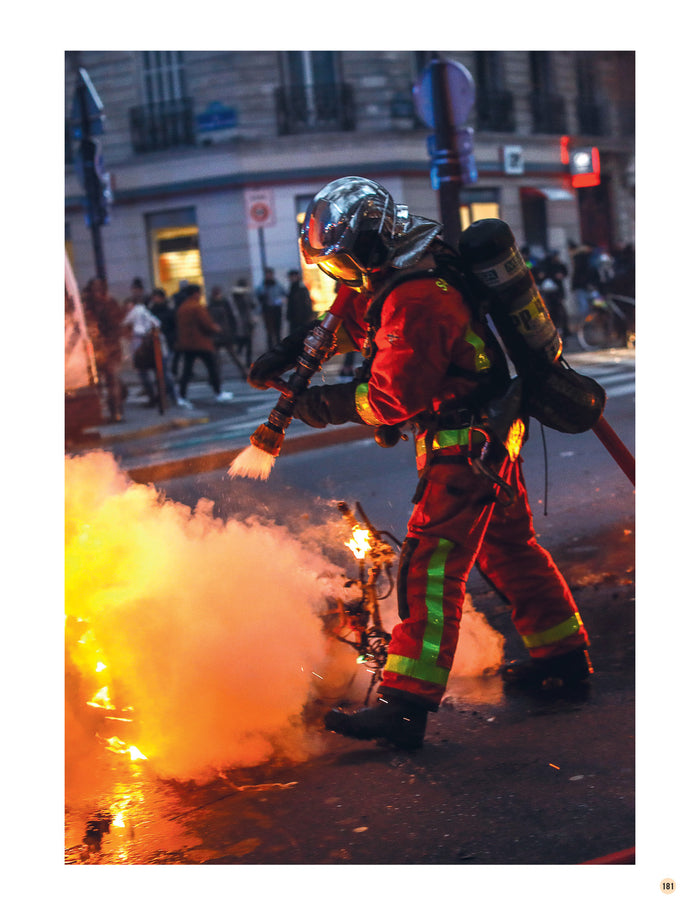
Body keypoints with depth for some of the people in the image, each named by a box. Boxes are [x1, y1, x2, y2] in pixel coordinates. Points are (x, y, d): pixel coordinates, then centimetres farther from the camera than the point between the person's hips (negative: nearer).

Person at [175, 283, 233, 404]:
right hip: (201, 344, -7)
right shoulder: (198, 307, -14)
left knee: (187, 370, 8)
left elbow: (180, 326, 14)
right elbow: (207, 324, -15)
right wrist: (216, 329, 3)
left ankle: (182, 395, 3)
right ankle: (218, 393, 11)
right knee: (212, 367, 6)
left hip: (186, 344, 7)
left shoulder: (181, 308, 9)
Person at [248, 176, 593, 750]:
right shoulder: (396, 270, 5)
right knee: (508, 547, 21)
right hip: (490, 433, 11)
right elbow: (349, 317, 21)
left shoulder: (416, 300, -27)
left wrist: (323, 406, -12)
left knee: (430, 565, -13)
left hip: (466, 445, -10)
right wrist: (290, 354, 12)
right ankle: (564, 657, 34)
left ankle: (406, 706, -14)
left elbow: (392, 397, -24)